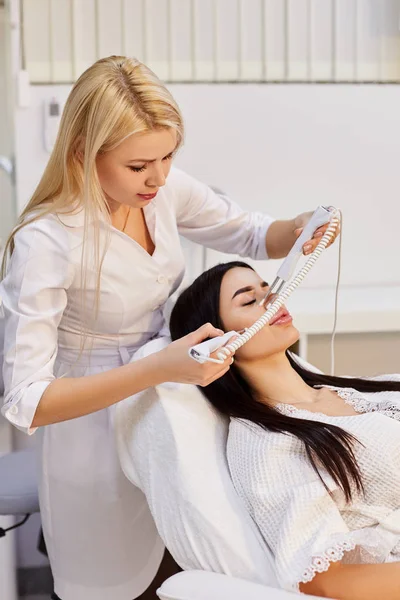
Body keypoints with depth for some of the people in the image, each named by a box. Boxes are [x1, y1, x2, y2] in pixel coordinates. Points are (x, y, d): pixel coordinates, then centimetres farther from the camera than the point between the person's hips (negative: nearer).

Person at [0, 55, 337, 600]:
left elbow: (252, 236, 5)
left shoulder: (165, 189, -12)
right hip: (93, 417, -5)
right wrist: (158, 368, -40)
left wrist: (300, 229, -19)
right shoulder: (45, 242, -29)